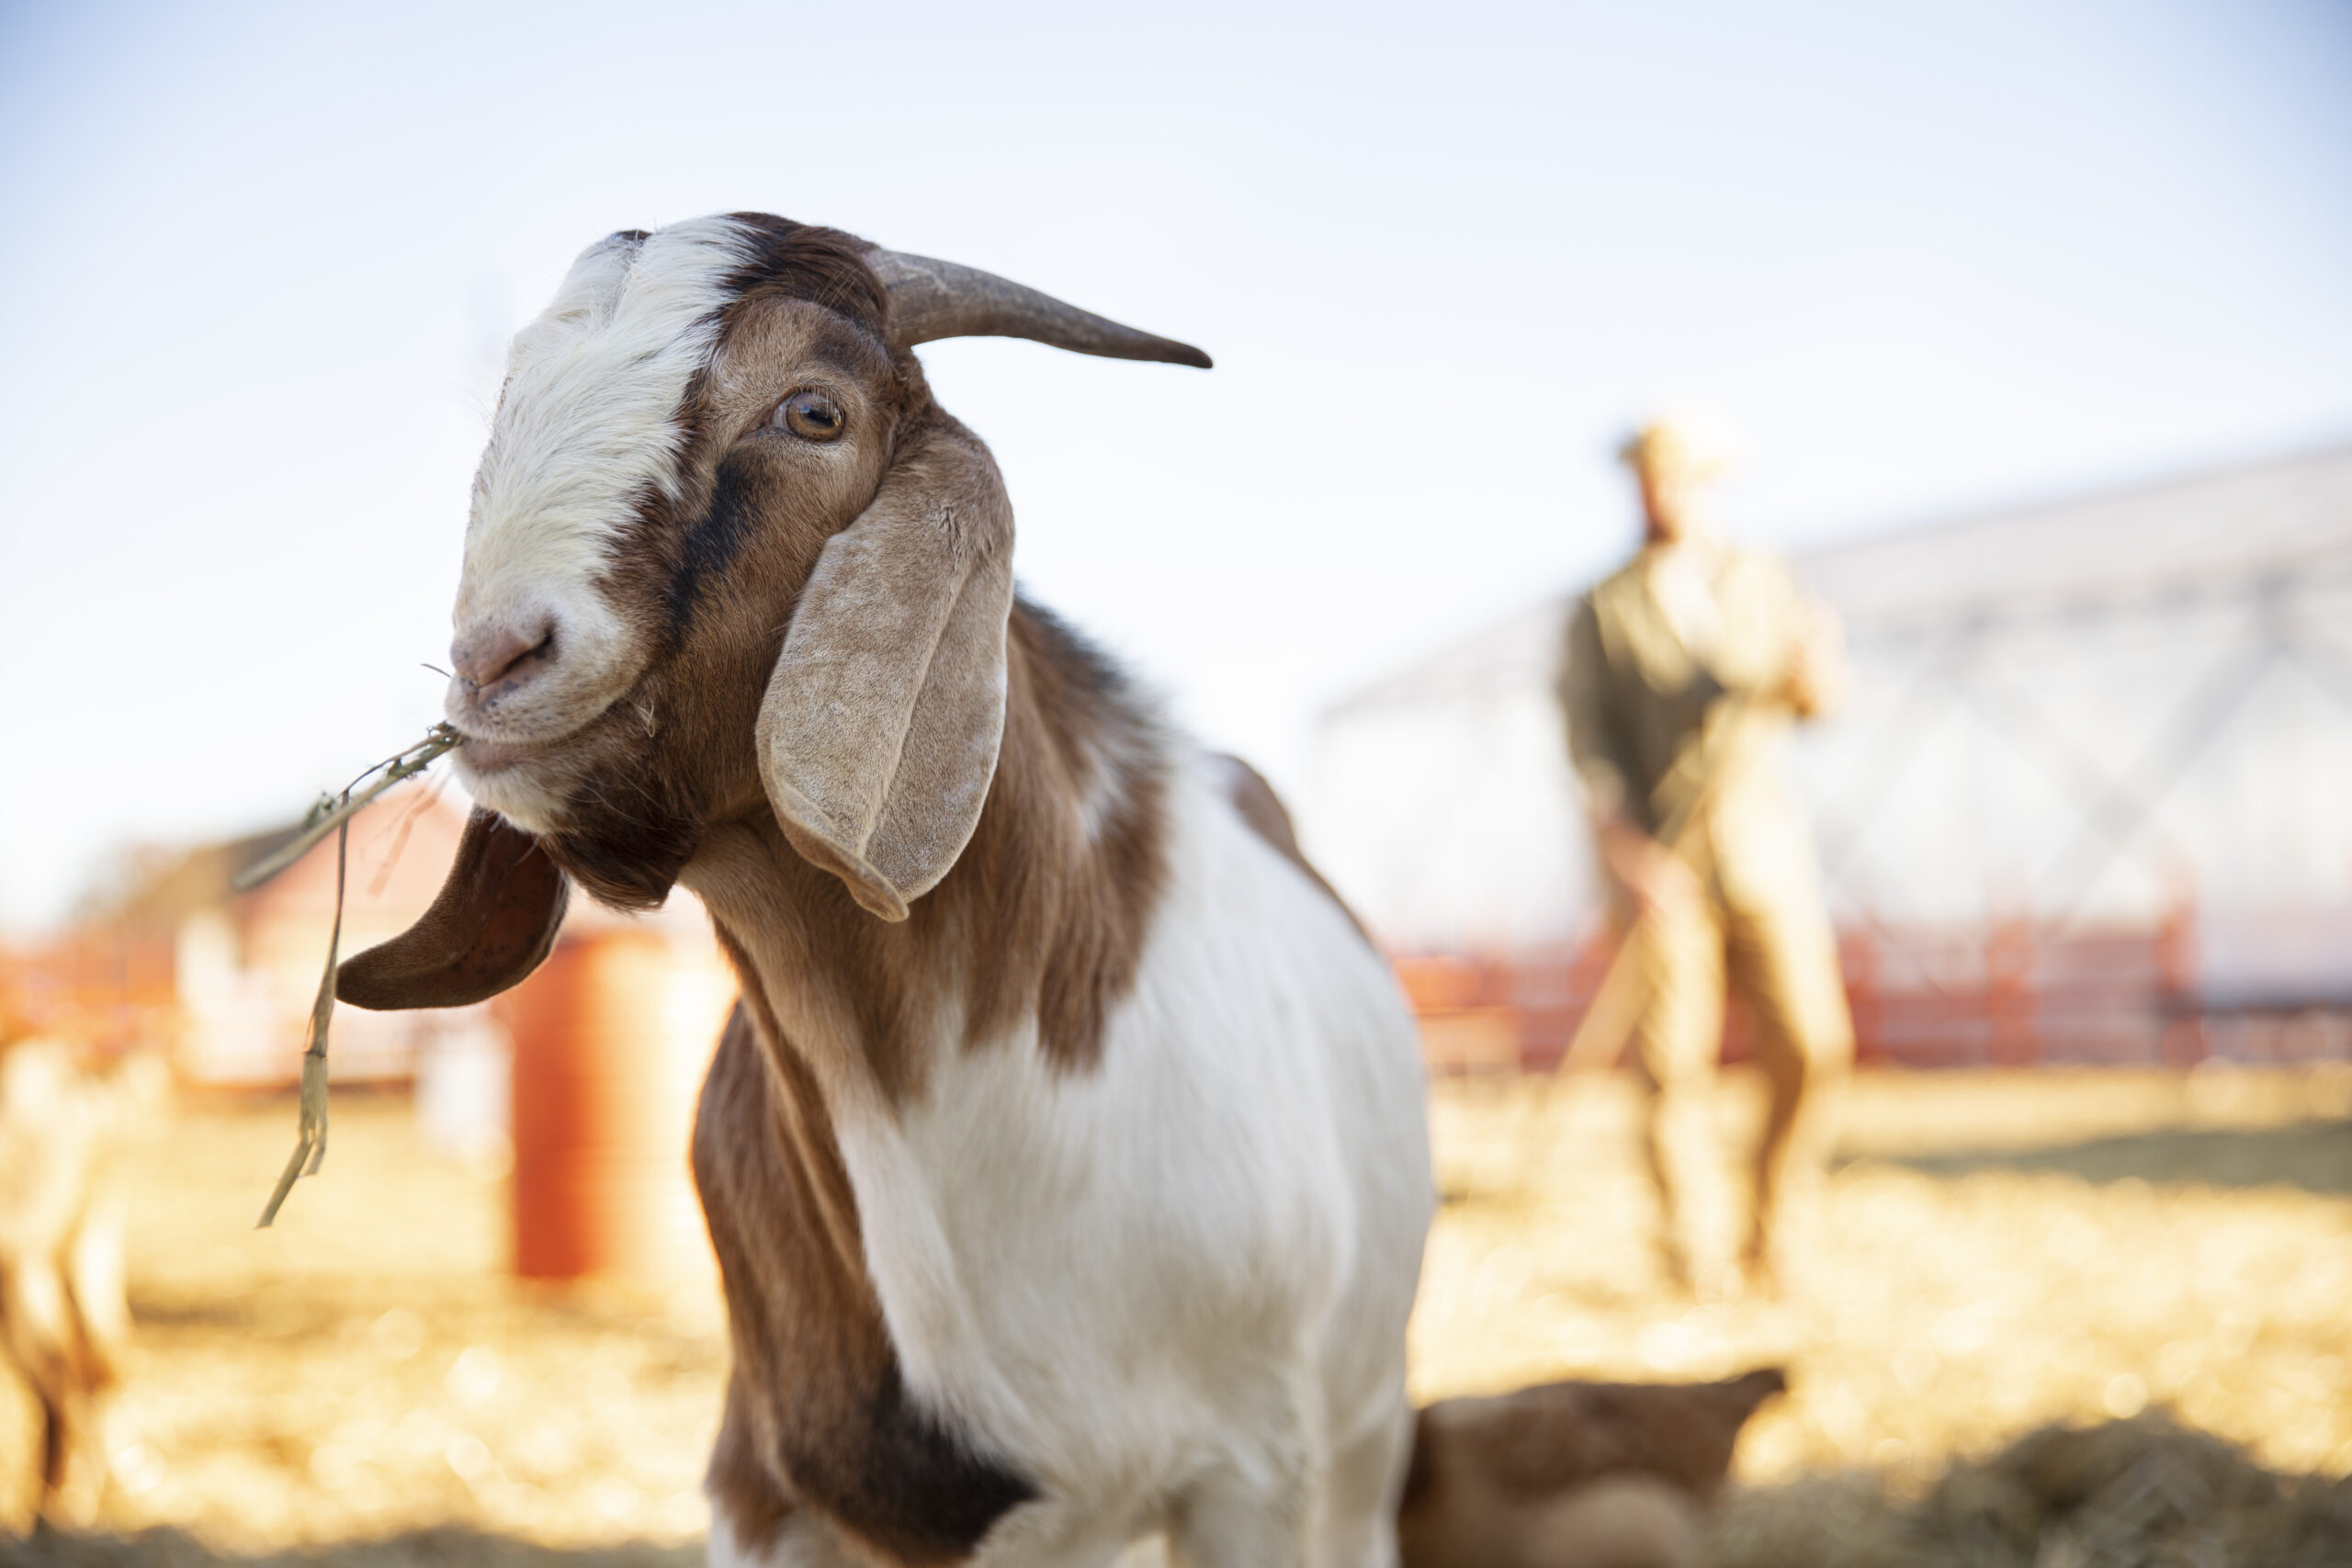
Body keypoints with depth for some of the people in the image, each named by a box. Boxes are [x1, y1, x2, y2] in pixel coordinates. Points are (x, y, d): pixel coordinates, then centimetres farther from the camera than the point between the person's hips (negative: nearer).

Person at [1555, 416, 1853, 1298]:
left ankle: (1768, 1240, 12)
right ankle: (1690, 1250, 8)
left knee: (1812, 1047, -4)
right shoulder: (1603, 612, 6)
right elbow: (1587, 738, -3)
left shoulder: (1763, 584, 14)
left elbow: (1813, 698, 6)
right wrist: (1624, 846, -17)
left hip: (1764, 848, 2)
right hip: (1660, 862, -2)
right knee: (1676, 1058, -5)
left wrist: (1813, 664, -19)